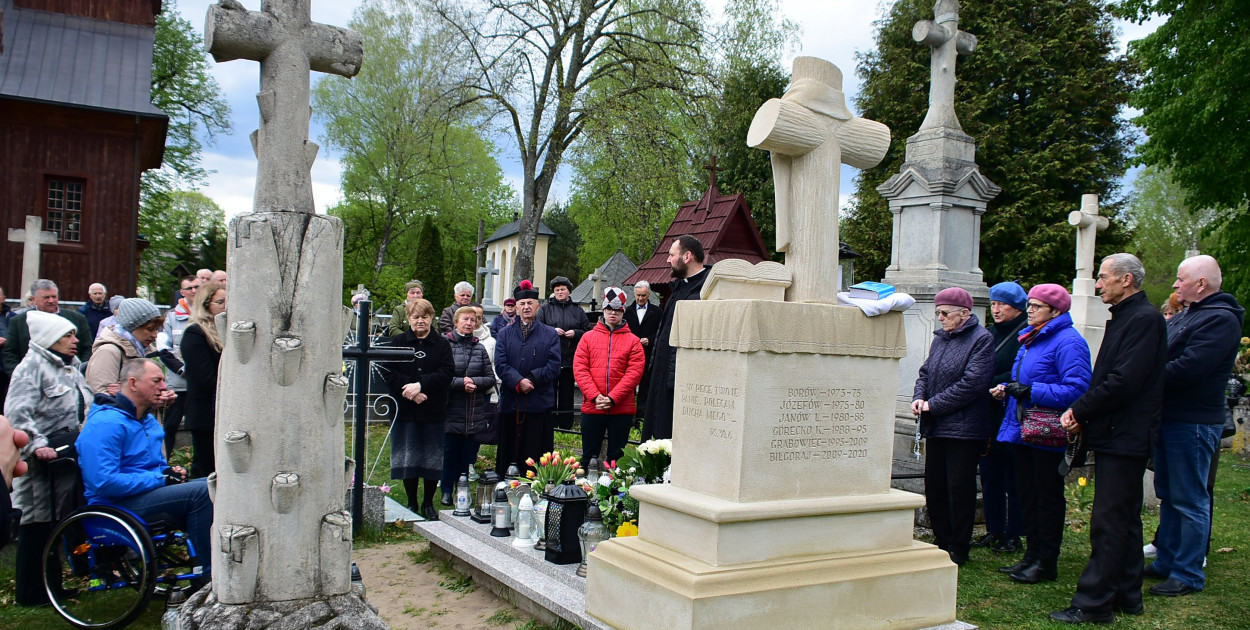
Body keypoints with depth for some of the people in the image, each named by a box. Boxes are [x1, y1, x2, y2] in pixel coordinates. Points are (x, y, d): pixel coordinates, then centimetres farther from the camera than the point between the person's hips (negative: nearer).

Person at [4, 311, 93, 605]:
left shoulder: (70, 367, 17)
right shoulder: (31, 367, -11)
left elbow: (83, 406, 27)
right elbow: (17, 414, -21)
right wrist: (36, 446, -27)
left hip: (70, 453, 9)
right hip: (46, 457, -9)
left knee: (63, 519, 14)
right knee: (38, 523, -1)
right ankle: (31, 592, 8)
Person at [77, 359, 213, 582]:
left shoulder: (150, 421, 16)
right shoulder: (105, 424, -15)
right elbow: (104, 483, -24)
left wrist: (173, 472, 4)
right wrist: (160, 478, -18)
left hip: (150, 490, 9)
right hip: (116, 505, -9)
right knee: (201, 492, -27)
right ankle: (211, 575, -20)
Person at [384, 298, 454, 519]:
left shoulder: (442, 344, 5)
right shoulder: (398, 342, 6)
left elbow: (447, 373, -8)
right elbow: (390, 373, -4)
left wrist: (420, 385, -19)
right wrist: (410, 389, -18)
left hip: (433, 411, 0)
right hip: (405, 410, 0)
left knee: (432, 458, 4)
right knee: (408, 457, 6)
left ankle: (428, 503, 18)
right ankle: (412, 503, 20)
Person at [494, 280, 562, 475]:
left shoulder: (550, 335, 8)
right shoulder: (505, 334, 12)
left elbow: (554, 366, -3)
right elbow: (500, 364, -1)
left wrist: (532, 379, -14)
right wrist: (518, 382, -16)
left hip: (540, 405, -2)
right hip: (510, 403, 2)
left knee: (537, 457, 0)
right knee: (507, 455, 6)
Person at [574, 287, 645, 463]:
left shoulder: (633, 341, 4)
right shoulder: (588, 337, 7)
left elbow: (634, 373, -5)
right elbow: (579, 368, -1)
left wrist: (612, 398, -14)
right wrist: (595, 396, -13)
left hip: (622, 408, -1)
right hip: (591, 407, 1)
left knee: (616, 456, 7)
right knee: (589, 455, 8)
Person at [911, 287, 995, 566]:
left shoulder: (982, 339, -10)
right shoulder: (941, 337, 13)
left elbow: (972, 383, -18)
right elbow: (926, 372, 17)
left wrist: (933, 404, -17)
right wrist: (919, 397, -4)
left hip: (963, 427, -7)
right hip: (935, 427, 8)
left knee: (959, 489, 1)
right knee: (933, 486, 11)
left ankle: (958, 549, 13)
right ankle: (943, 543, 24)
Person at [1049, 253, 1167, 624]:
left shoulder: (1144, 319, -14)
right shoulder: (1123, 317, 17)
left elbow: (1124, 381, -22)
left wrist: (1080, 411, -13)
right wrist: (1081, 412, 3)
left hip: (1124, 438, -10)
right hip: (1117, 436, 10)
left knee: (1108, 523, -7)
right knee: (1124, 520, 16)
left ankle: (1094, 604, -2)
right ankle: (1126, 596, 25)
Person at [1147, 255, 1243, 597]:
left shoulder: (1220, 319, -16)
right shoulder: (1183, 316, 14)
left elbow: (1188, 368, -26)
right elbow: (1164, 359, 15)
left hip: (1192, 422, -10)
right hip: (1169, 416, 10)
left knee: (1189, 501, 0)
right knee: (1168, 495, 17)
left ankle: (1188, 575, 9)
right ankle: (1166, 562, 27)